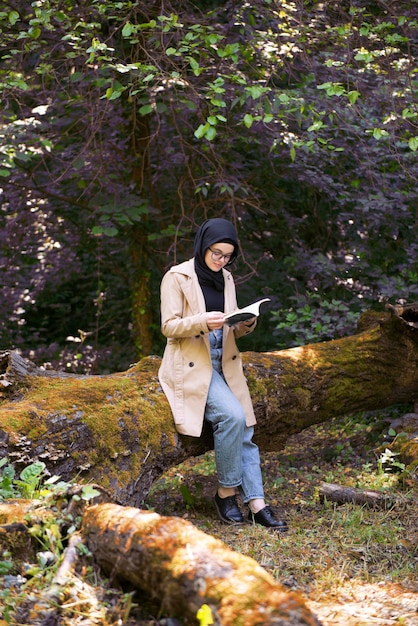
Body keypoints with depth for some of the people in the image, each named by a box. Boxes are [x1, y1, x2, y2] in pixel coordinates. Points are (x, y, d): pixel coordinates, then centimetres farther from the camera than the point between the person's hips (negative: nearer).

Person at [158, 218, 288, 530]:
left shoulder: (225, 278, 13)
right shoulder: (177, 277, -5)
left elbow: (232, 330, 15)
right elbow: (169, 326, -10)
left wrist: (246, 323, -8)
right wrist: (202, 321, -27)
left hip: (224, 363, 6)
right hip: (191, 365, -6)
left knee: (244, 431, -7)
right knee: (232, 416, -25)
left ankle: (257, 503, -6)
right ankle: (226, 492, -9)